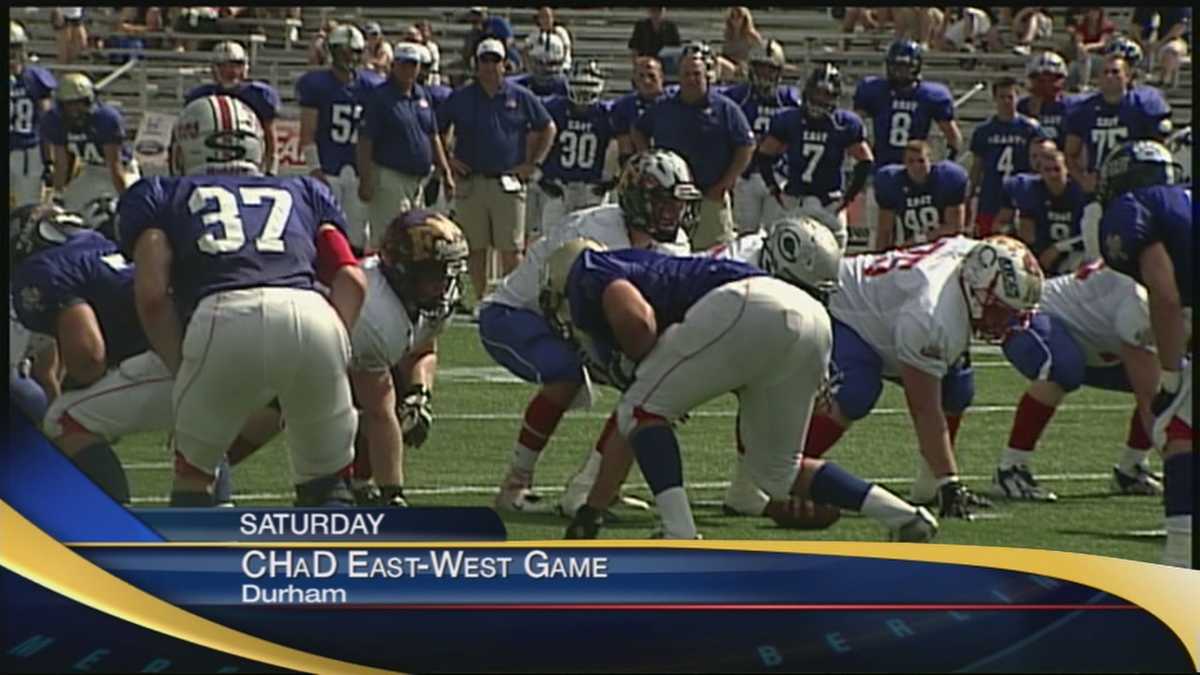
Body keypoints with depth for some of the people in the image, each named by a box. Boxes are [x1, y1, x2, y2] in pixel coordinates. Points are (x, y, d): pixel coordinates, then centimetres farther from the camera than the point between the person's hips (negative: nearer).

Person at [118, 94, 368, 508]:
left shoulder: (161, 196, 29)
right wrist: (333, 347, 20)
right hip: (314, 318, 2)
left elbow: (152, 293, 13)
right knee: (328, 486, 21)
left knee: (194, 472, 23)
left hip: (225, 320, -2)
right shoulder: (302, 193, 36)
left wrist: (183, 371, 19)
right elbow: (352, 281, 20)